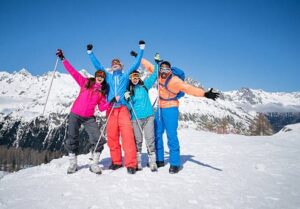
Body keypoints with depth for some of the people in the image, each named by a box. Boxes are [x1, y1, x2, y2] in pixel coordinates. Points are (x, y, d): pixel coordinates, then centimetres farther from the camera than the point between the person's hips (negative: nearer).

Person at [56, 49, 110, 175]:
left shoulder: (102, 92, 8)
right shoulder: (85, 82, 4)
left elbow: (102, 108, 3)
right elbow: (73, 72, 0)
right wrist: (63, 59, -4)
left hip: (89, 118, 1)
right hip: (75, 115, -1)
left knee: (98, 140, -10)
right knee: (72, 140, 6)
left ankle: (94, 164, 7)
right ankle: (73, 164, 23)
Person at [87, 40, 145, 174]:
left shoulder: (126, 75, 20)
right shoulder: (108, 76, 23)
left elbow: (136, 64, 18)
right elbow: (97, 65, 26)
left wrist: (141, 49, 17)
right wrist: (90, 53, 25)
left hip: (123, 108, -2)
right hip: (110, 109, 2)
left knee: (127, 136, -13)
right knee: (112, 136, -1)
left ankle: (130, 164, -13)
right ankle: (116, 161, 12)